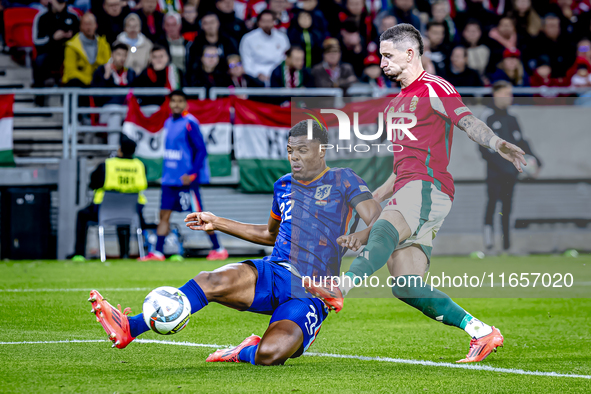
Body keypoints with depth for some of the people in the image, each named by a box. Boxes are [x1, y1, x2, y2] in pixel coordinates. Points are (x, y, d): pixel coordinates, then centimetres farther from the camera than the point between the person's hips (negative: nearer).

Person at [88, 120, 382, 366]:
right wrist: (218, 223, 29)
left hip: (310, 296, -5)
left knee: (270, 354, -32)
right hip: (272, 273, 5)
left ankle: (245, 352, 5)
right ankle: (129, 328, -27)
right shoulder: (283, 186, 19)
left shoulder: (342, 181, 1)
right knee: (213, 282, -27)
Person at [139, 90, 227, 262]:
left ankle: (219, 249, 6)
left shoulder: (189, 123, -12)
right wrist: (166, 173, 18)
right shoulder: (168, 123, 12)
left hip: (186, 180, -8)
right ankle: (158, 252, 7)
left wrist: (192, 174, -18)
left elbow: (201, 150, -14)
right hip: (169, 179, 8)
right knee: (164, 214, 4)